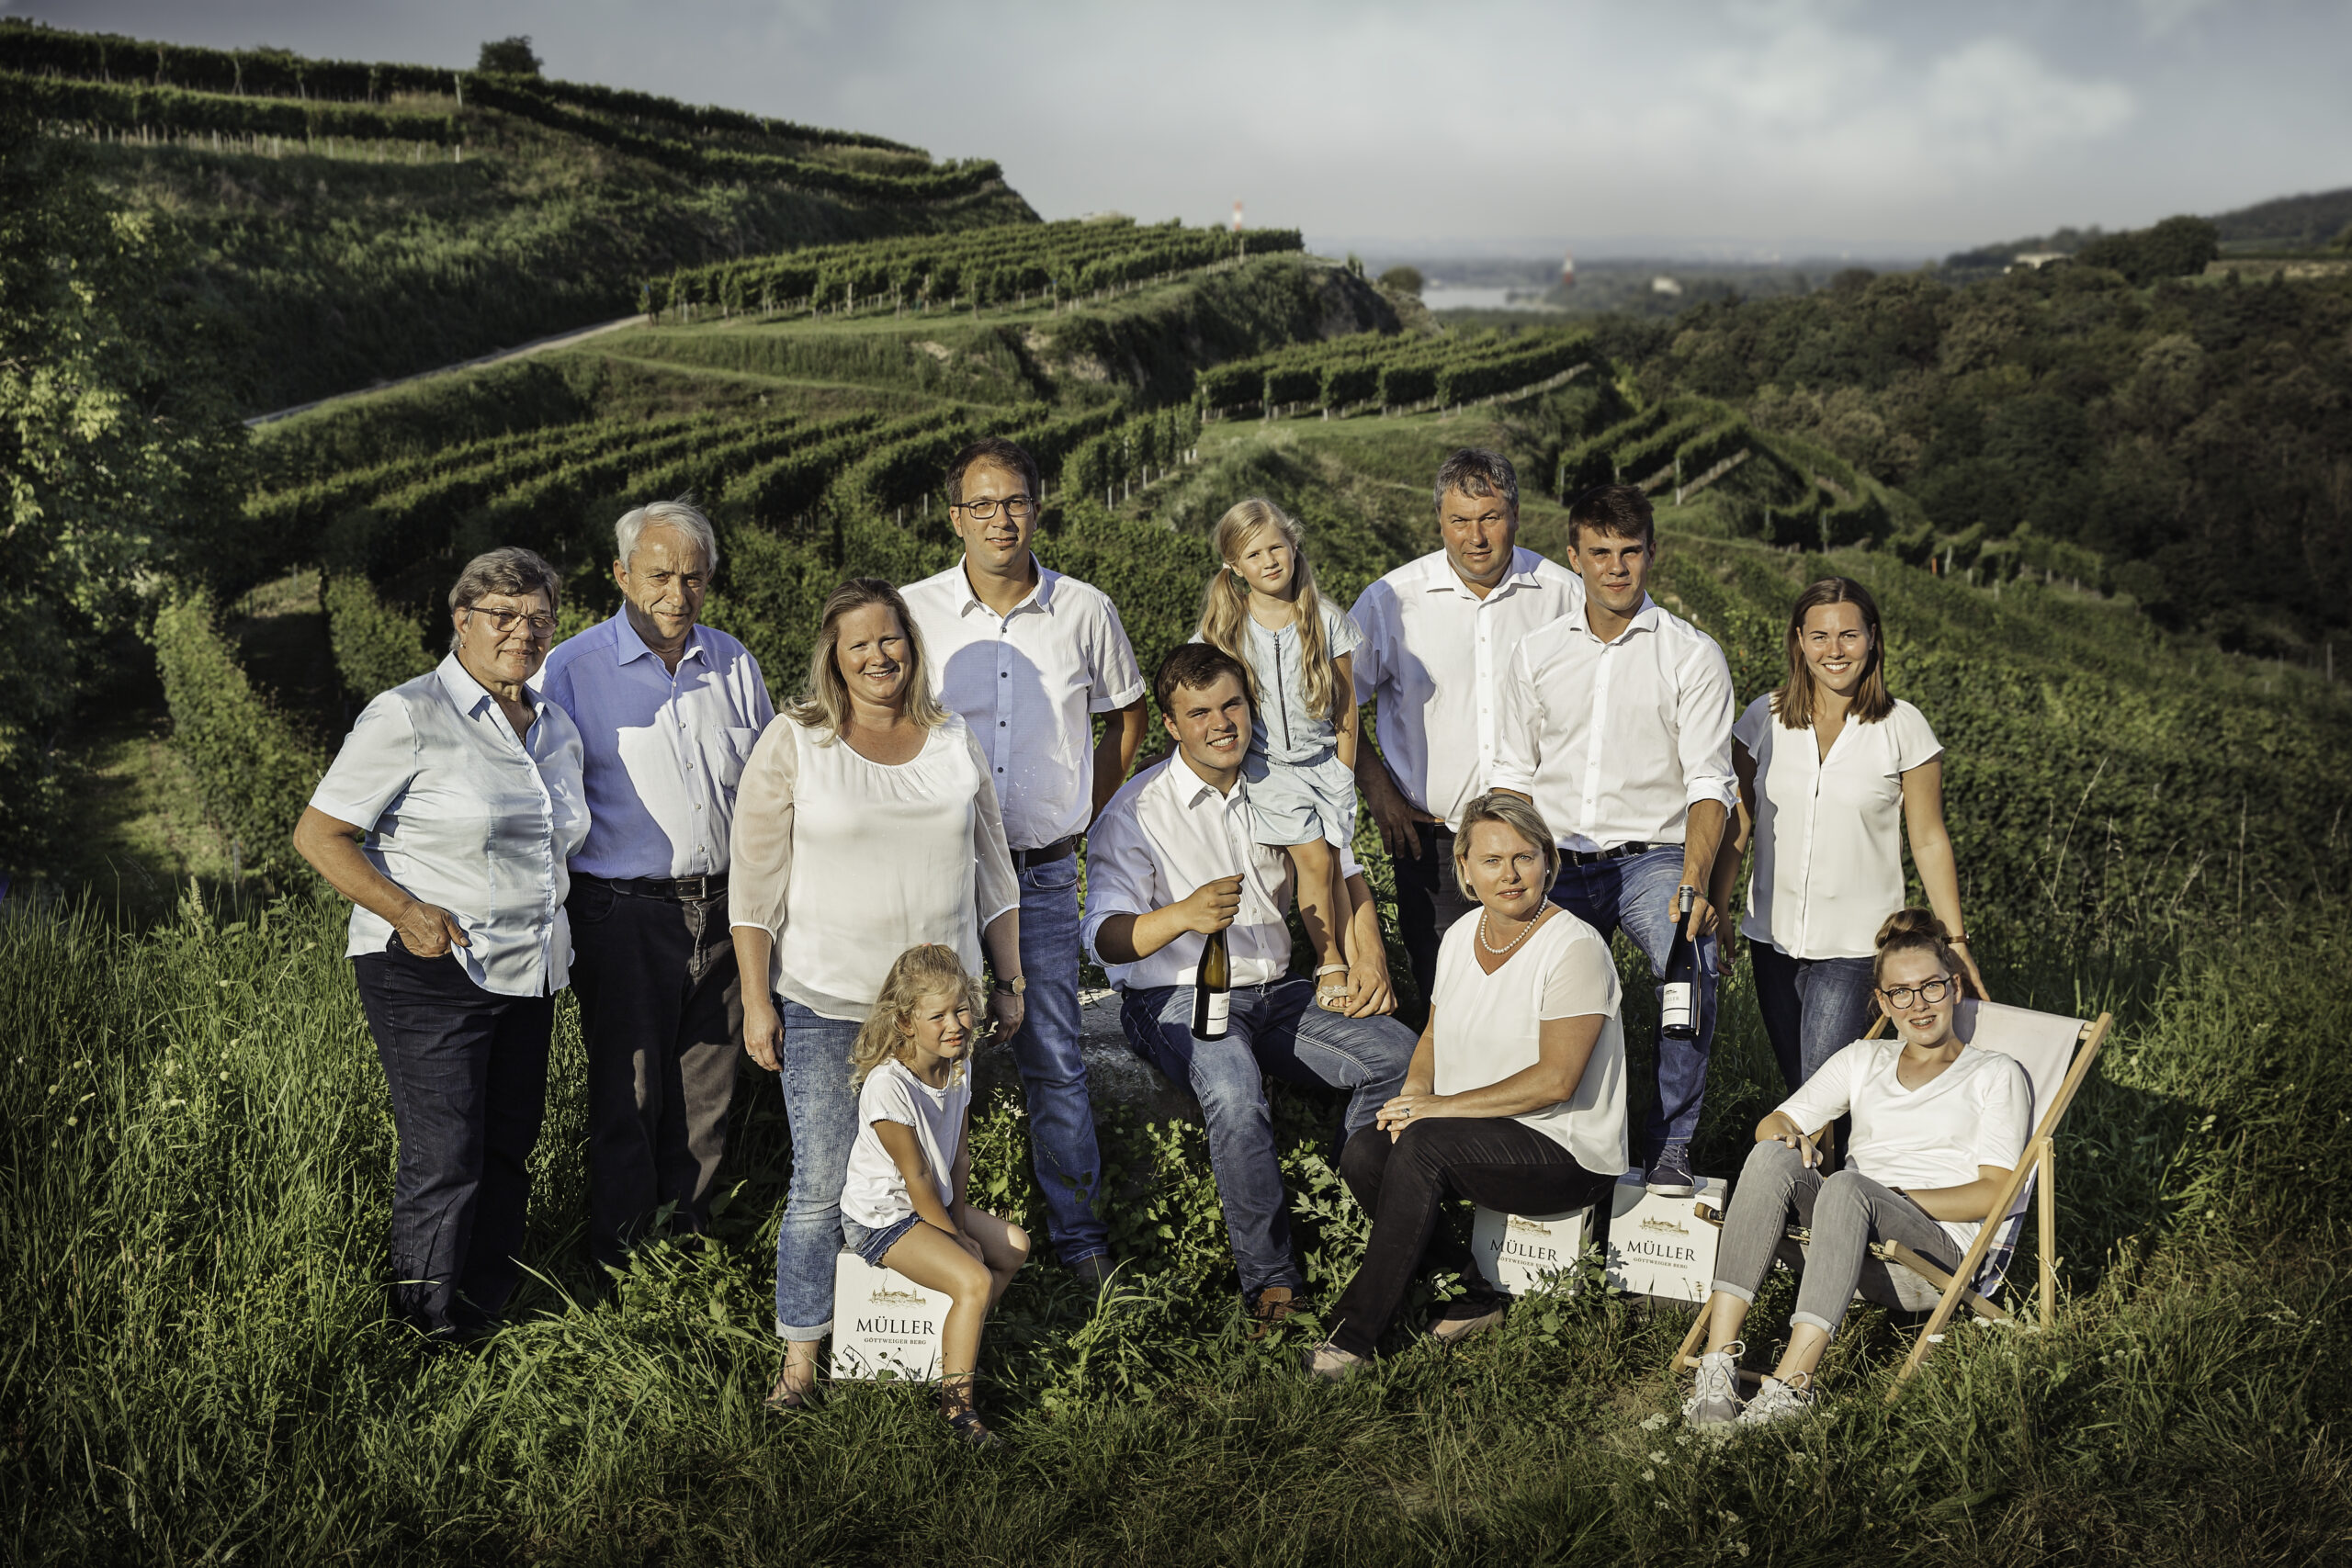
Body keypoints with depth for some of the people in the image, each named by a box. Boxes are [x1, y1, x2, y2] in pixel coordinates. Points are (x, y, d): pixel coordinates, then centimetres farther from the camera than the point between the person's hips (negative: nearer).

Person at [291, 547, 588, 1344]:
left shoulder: (556, 728, 12)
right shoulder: (408, 716, -10)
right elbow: (318, 834, -9)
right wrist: (405, 911, -20)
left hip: (529, 974, 7)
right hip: (429, 972, -7)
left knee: (509, 1149, 12)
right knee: (444, 1157, -5)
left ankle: (488, 1310, 26)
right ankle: (429, 1324, 12)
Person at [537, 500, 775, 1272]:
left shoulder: (733, 664, 7)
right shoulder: (571, 671, -6)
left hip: (721, 909, 4)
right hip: (623, 912, -4)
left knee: (706, 1086, 12)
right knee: (628, 1091, 3)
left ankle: (692, 1223, 29)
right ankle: (618, 1251, 19)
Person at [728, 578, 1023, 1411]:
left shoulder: (954, 742, 8)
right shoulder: (794, 742, -3)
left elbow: (991, 867, 15)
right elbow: (754, 881, -2)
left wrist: (1008, 980, 13)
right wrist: (756, 1001, -6)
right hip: (825, 1005, -3)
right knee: (821, 1186, -1)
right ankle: (801, 1353, 15)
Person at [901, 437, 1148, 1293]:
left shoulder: (1086, 612, 0)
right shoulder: (911, 612, -3)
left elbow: (1125, 719, 16)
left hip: (1042, 875, 0)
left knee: (1054, 1061, 4)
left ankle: (1080, 1234, 18)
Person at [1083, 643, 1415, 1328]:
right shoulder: (1137, 810, -8)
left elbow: (1342, 872, 19)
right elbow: (1104, 938, -17)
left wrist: (1370, 956, 1)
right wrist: (1184, 916, -36)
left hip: (1274, 991, 5)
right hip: (1175, 1000, -5)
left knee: (1400, 1053, -19)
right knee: (1234, 1087, -38)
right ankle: (1267, 1272, -22)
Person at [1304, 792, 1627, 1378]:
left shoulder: (1574, 949, -15)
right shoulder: (1461, 936, 7)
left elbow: (1556, 1080, -21)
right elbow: (1435, 1035, 18)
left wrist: (1445, 1106, -21)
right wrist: (1413, 1094, -4)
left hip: (1568, 1151, -7)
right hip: (1479, 1138, 7)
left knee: (1421, 1146, -30)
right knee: (1364, 1154, -18)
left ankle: (1355, 1332, -20)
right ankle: (1471, 1296, -5)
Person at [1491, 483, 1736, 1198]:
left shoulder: (1692, 654, 1)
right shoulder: (1538, 653, 11)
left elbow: (1708, 782, -6)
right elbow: (1514, 774, 15)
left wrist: (1694, 881, -21)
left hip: (1655, 855, -2)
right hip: (1560, 861, 3)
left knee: (1692, 966, -30)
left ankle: (1671, 1144, -13)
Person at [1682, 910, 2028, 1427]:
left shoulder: (1995, 1075, 14)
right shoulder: (1863, 1059, 26)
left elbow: (1993, 1193, 2)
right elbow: (1772, 1123, 18)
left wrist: (1897, 1197, -10)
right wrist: (1789, 1136, -7)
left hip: (1938, 1245, -3)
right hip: (1849, 1228, 4)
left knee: (1848, 1187, -37)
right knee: (1771, 1157, -29)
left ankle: (1790, 1384, -48)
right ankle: (1719, 1356, -38)